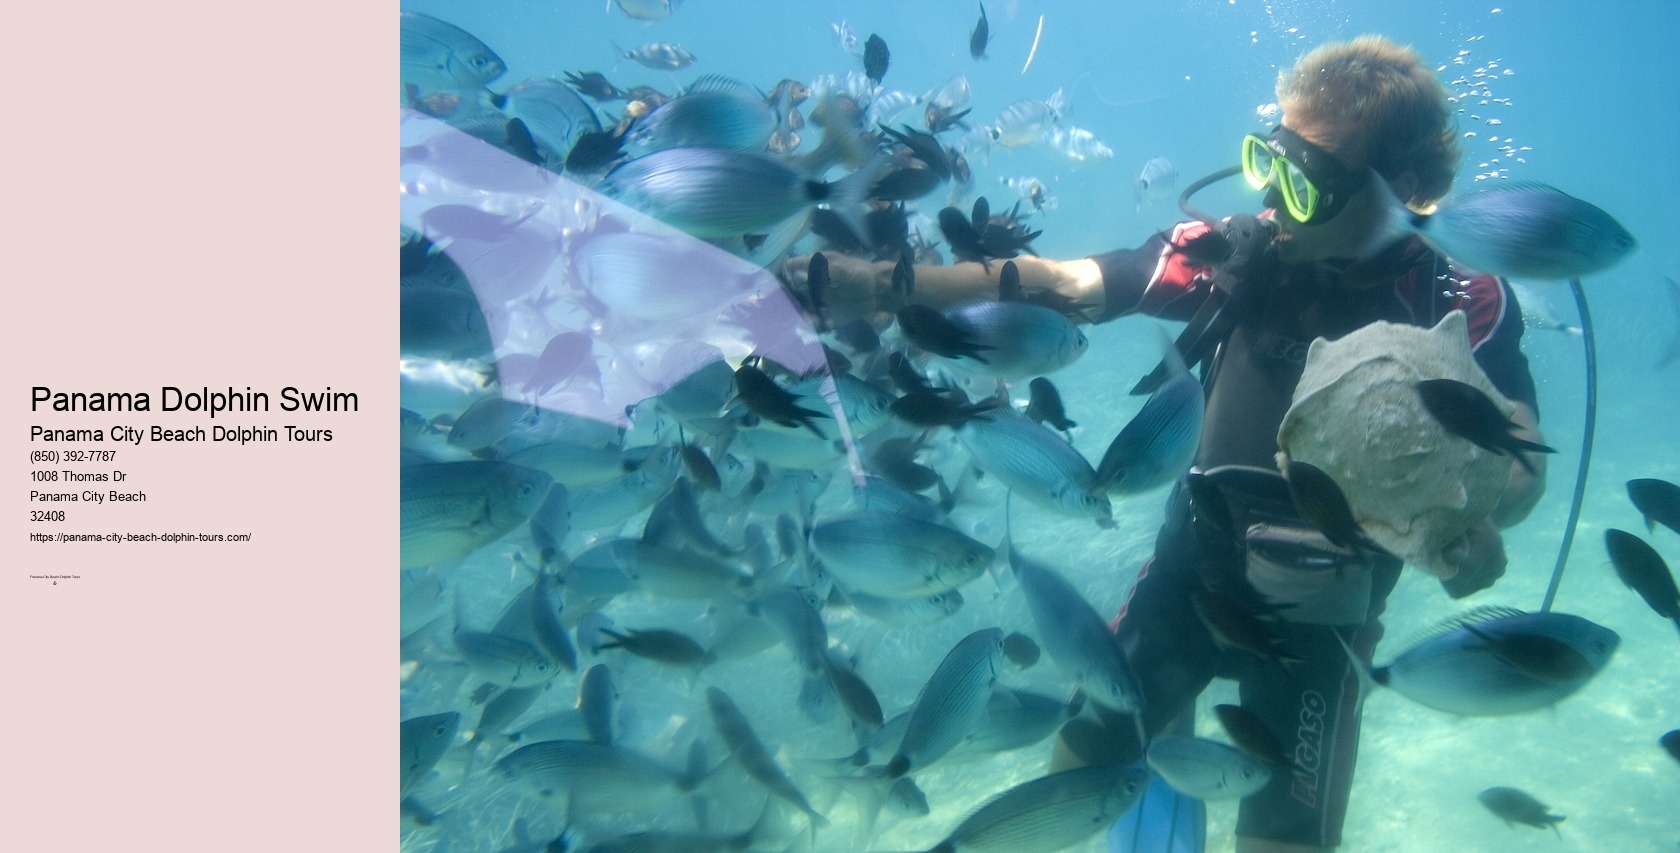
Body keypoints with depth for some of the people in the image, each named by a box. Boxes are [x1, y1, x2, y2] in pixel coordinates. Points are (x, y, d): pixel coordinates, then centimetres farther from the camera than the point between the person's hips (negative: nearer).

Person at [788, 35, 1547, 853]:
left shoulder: (1462, 303, -16)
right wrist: (887, 283, -29)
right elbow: (1060, 282, -18)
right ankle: (1168, 734, 45)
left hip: (1320, 603, -2)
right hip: (1193, 563, 2)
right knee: (1077, 764, 12)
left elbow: (1521, 458, -20)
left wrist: (1476, 521, -46)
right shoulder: (1235, 250, -14)